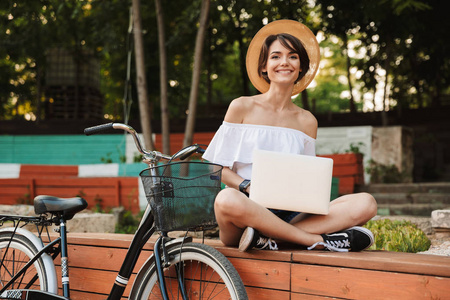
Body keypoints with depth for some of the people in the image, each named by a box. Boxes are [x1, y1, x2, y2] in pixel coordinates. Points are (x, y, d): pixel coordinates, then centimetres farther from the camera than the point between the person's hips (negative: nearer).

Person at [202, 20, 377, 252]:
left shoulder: (307, 121, 15)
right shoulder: (242, 107, 7)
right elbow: (220, 169, 4)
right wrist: (250, 187, -15)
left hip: (289, 215, 3)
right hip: (248, 211, -3)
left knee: (365, 204, -19)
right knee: (227, 200, -40)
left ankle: (268, 237, -31)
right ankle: (319, 240, -27)